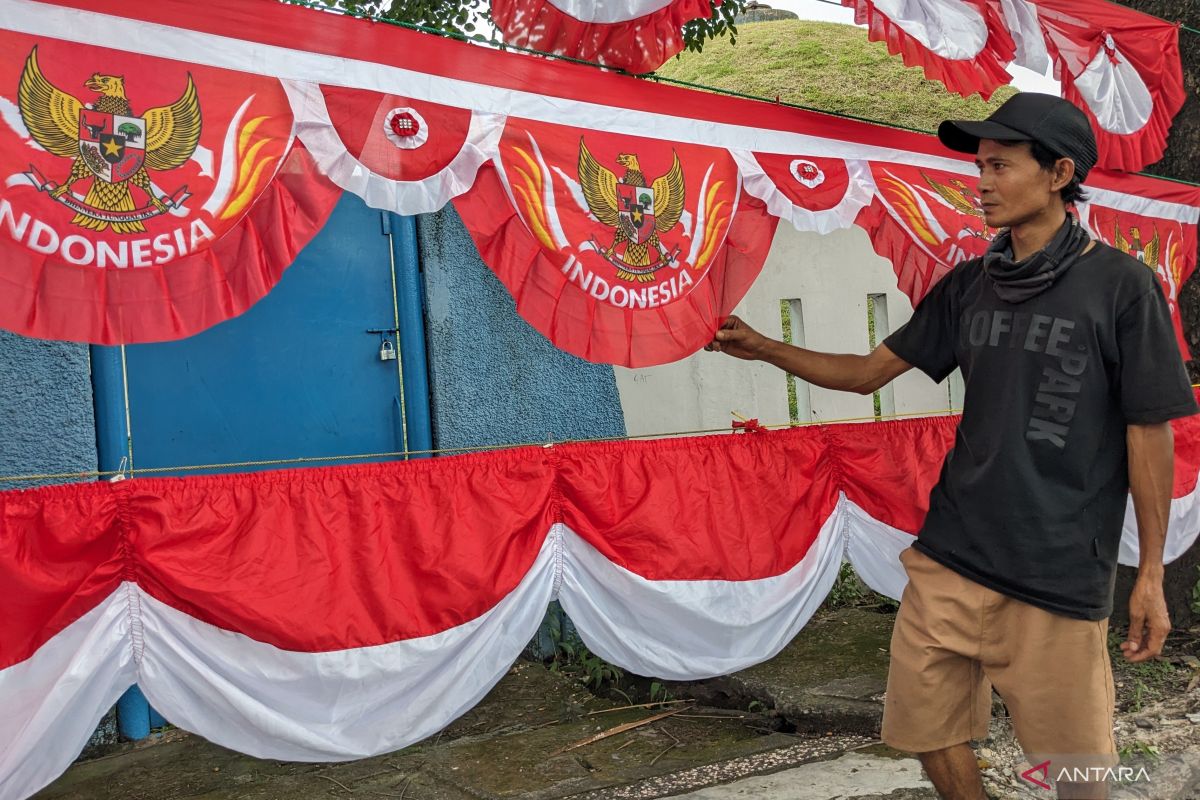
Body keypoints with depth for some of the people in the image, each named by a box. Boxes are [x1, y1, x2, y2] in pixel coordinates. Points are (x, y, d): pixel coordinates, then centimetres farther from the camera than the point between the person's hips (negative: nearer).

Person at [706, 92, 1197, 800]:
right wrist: (765, 348, 3)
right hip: (949, 557, 5)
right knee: (928, 734, 12)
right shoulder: (969, 284, 8)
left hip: (1060, 575, -4)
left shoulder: (1122, 286, -6)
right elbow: (865, 372, 12)